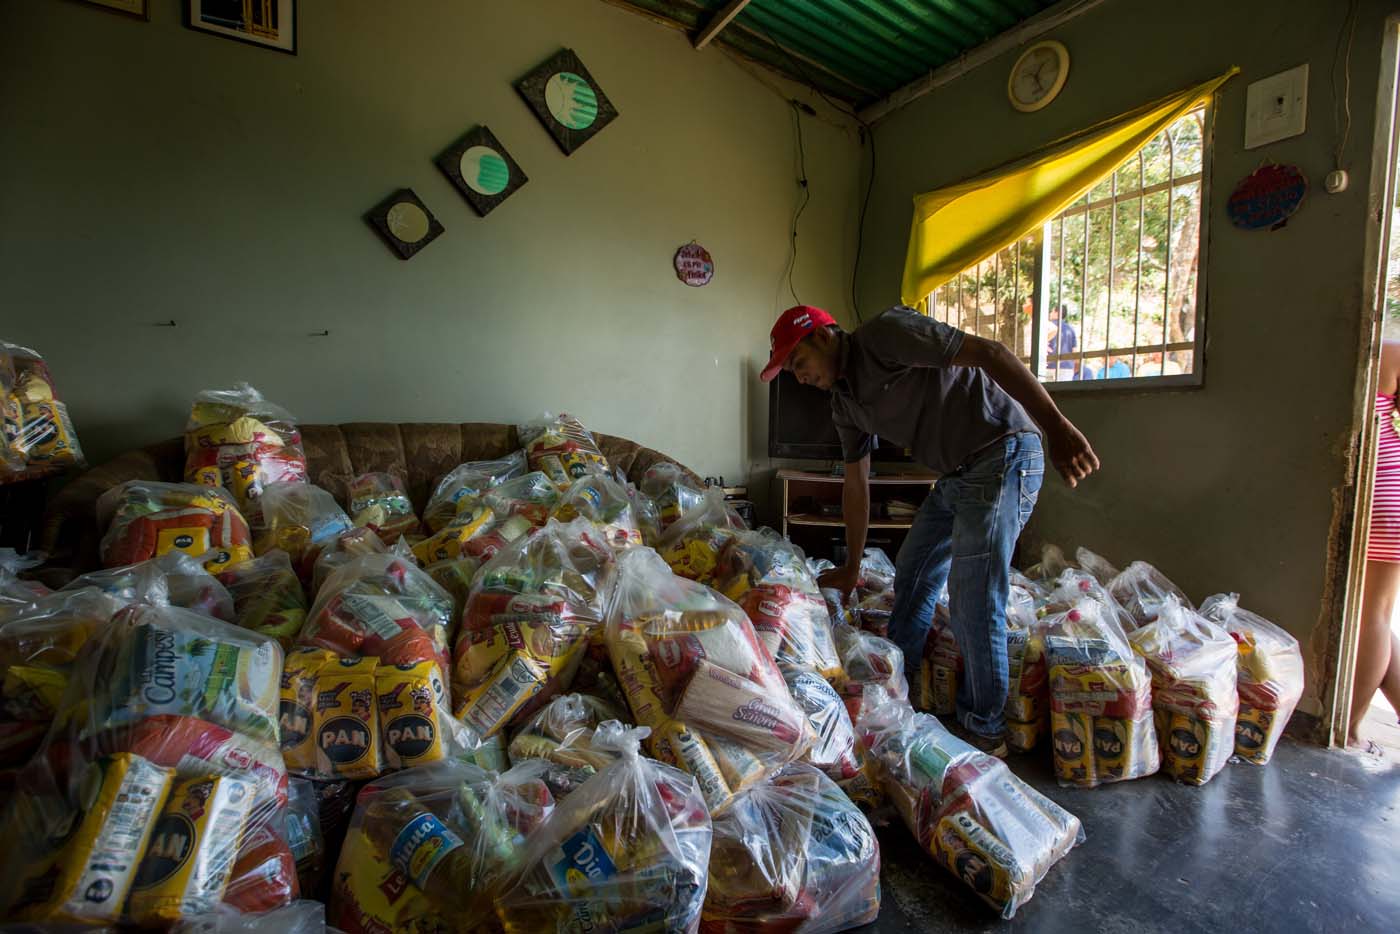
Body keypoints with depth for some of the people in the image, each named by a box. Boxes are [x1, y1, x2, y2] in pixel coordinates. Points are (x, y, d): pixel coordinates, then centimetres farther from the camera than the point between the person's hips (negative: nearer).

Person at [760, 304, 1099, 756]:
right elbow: (855, 487, 17)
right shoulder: (844, 403, 11)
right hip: (956, 474, 9)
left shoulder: (885, 332, -14)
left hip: (1002, 457, -9)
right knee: (912, 577, 15)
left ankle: (984, 731, 11)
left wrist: (1056, 427, -30)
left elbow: (990, 352, -21)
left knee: (973, 599, -7)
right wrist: (850, 569, 21)